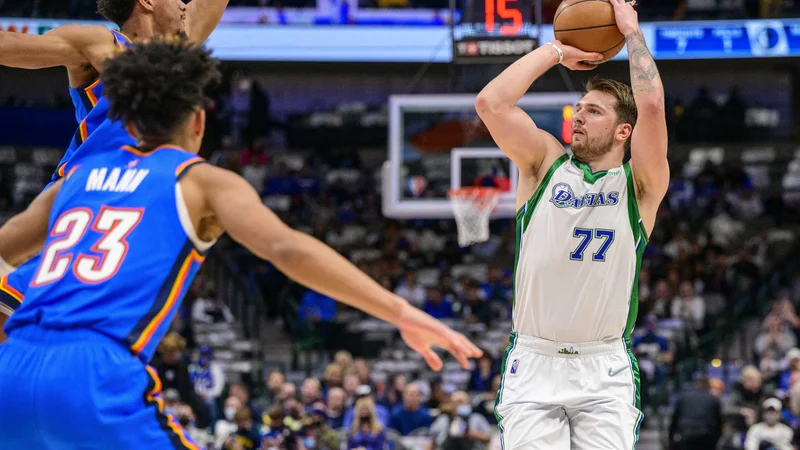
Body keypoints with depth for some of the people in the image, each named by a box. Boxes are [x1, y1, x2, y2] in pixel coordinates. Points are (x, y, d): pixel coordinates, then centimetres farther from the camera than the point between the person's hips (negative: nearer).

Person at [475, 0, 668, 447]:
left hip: (606, 371, -1)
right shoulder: (546, 164, 9)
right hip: (533, 363, 1)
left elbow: (651, 105, -14)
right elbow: (490, 103, -5)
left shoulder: (639, 184, 3)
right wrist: (556, 52, 4)